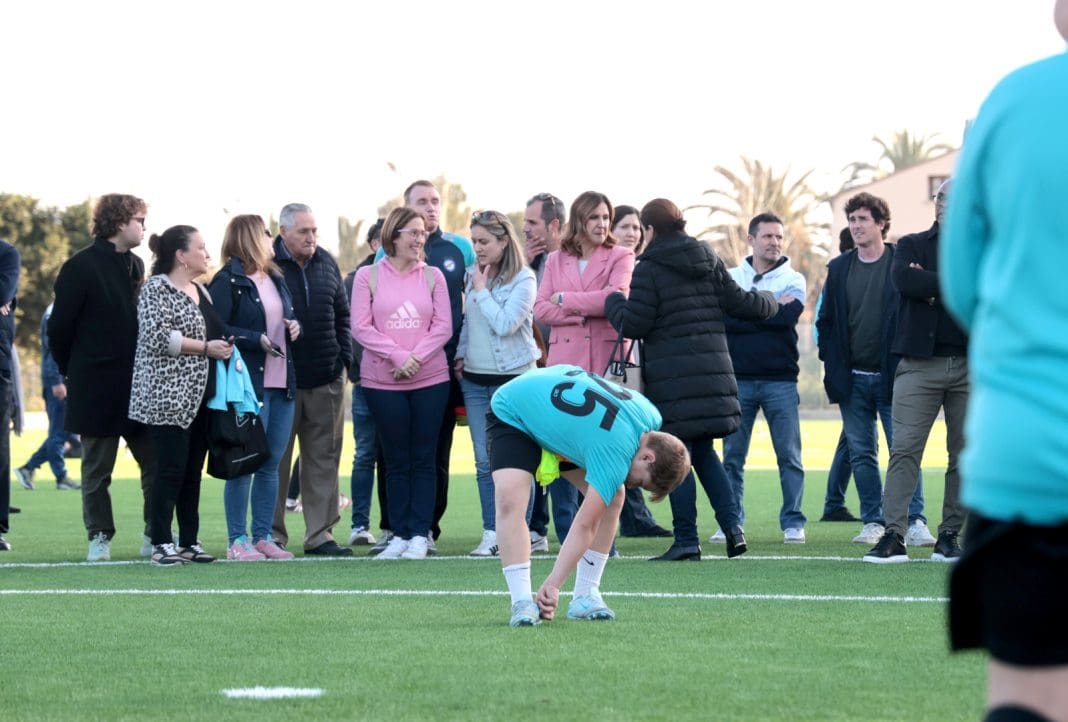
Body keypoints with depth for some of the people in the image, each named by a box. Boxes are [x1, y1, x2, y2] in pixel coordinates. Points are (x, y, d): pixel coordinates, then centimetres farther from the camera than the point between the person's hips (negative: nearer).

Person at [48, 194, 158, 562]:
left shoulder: (136, 266, 12)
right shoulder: (81, 267, -9)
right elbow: (60, 325, -7)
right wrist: (71, 371, 0)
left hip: (139, 384, 6)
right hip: (97, 387, -6)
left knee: (156, 461, 1)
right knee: (97, 469, 4)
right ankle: (100, 537, 12)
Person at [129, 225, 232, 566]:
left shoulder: (201, 291, 18)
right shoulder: (157, 288, -7)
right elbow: (158, 337, -19)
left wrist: (225, 346, 8)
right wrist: (205, 347, -16)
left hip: (199, 397, 8)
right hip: (168, 397, -8)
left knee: (193, 471, 8)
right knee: (171, 469, -9)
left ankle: (189, 542, 12)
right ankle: (162, 544, -6)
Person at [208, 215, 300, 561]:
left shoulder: (276, 279, 17)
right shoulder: (227, 282, -8)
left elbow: (288, 318, 28)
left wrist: (294, 327, 6)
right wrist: (257, 340, -21)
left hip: (281, 382, 8)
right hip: (249, 384, -8)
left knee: (271, 464, 10)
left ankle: (263, 536, 16)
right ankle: (237, 540, 1)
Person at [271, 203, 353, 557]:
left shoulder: (327, 264, 10)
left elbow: (342, 315, 19)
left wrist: (344, 356, 11)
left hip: (326, 378, 5)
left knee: (324, 457, 6)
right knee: (276, 458, 1)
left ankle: (320, 533, 11)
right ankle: (272, 534, 8)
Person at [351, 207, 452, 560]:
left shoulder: (432, 276, 4)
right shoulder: (369, 276, 0)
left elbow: (443, 326, 0)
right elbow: (360, 327, -5)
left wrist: (416, 358, -13)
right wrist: (397, 355, -15)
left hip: (430, 381, 1)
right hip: (383, 382, -1)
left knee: (423, 460, 1)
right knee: (397, 460, 5)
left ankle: (420, 535, 3)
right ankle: (400, 535, 8)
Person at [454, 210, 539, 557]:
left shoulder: (523, 279, -8)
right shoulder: (473, 276, 10)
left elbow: (504, 324, -17)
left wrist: (482, 291, -10)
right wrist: (460, 355, 11)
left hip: (512, 377, -6)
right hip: (475, 379, 6)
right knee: (484, 460, 4)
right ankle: (491, 533, 7)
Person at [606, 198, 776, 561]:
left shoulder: (650, 268, -8)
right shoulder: (709, 262, 10)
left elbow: (633, 325, -10)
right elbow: (738, 302, 14)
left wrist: (613, 301, 10)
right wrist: (769, 301, 35)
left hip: (671, 379, -6)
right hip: (711, 374, 6)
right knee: (704, 452, 17)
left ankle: (686, 540, -1)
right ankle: (732, 524, 3)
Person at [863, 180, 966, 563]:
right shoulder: (913, 245, 12)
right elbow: (903, 280, -10)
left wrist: (932, 288, -7)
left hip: (970, 365, 2)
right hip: (920, 364, -1)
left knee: (965, 454, 2)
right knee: (905, 449, -9)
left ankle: (950, 535, 8)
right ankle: (895, 535, -11)